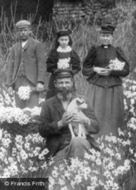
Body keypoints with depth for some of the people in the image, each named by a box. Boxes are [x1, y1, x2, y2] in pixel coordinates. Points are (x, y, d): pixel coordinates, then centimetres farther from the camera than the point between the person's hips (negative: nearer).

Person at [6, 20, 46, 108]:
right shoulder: (14, 48, 19)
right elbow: (11, 67, 15)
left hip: (32, 82, -4)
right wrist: (9, 85, 4)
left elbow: (41, 64, -2)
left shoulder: (37, 44, 6)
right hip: (18, 82, 4)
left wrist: (40, 82, -12)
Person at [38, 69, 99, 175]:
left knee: (76, 140, -36)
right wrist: (60, 123, -16)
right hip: (59, 149, -1)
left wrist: (85, 120, -17)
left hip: (81, 144, 1)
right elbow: (42, 130, 0)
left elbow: (96, 128, 5)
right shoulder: (48, 104, 10)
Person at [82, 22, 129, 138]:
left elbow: (126, 71, 1)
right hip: (97, 87, 0)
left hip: (113, 88, 0)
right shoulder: (95, 51, 6)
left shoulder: (117, 51, 6)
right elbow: (85, 70, 9)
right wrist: (95, 70, -10)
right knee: (95, 115, -5)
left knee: (111, 115, 1)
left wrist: (111, 72, -12)